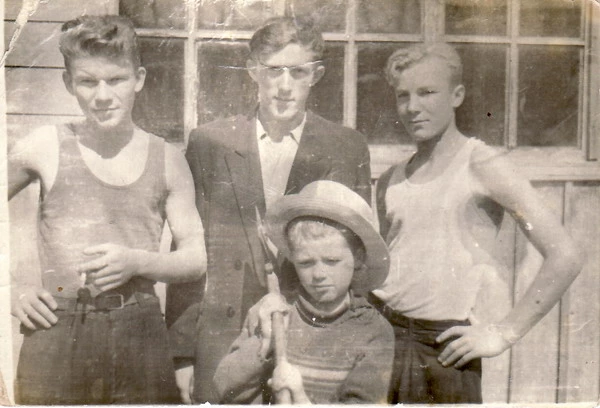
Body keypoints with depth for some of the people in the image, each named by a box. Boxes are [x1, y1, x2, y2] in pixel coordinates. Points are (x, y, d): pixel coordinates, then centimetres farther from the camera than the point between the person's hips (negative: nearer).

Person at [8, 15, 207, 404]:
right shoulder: (45, 147, 1)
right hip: (56, 331, -1)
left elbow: (197, 259, 5)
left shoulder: (167, 159, 4)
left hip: (141, 333, 1)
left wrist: (137, 261, -10)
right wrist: (11, 288, 2)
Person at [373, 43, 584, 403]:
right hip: (379, 335, 5)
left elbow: (566, 258, -12)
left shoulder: (483, 167, -6)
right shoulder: (390, 181, 11)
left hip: (442, 347, -5)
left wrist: (503, 334, -10)